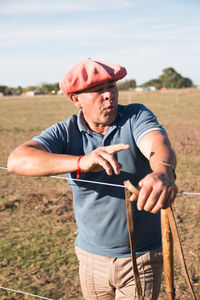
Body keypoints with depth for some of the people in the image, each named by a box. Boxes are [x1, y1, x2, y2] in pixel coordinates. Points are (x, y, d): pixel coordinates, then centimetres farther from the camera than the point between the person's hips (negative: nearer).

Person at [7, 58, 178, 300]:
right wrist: (81, 162, -42)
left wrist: (163, 171, -58)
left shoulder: (136, 117, -11)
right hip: (92, 258, 2)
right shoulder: (65, 133, -10)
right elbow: (17, 160, -27)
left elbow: (159, 144, -33)